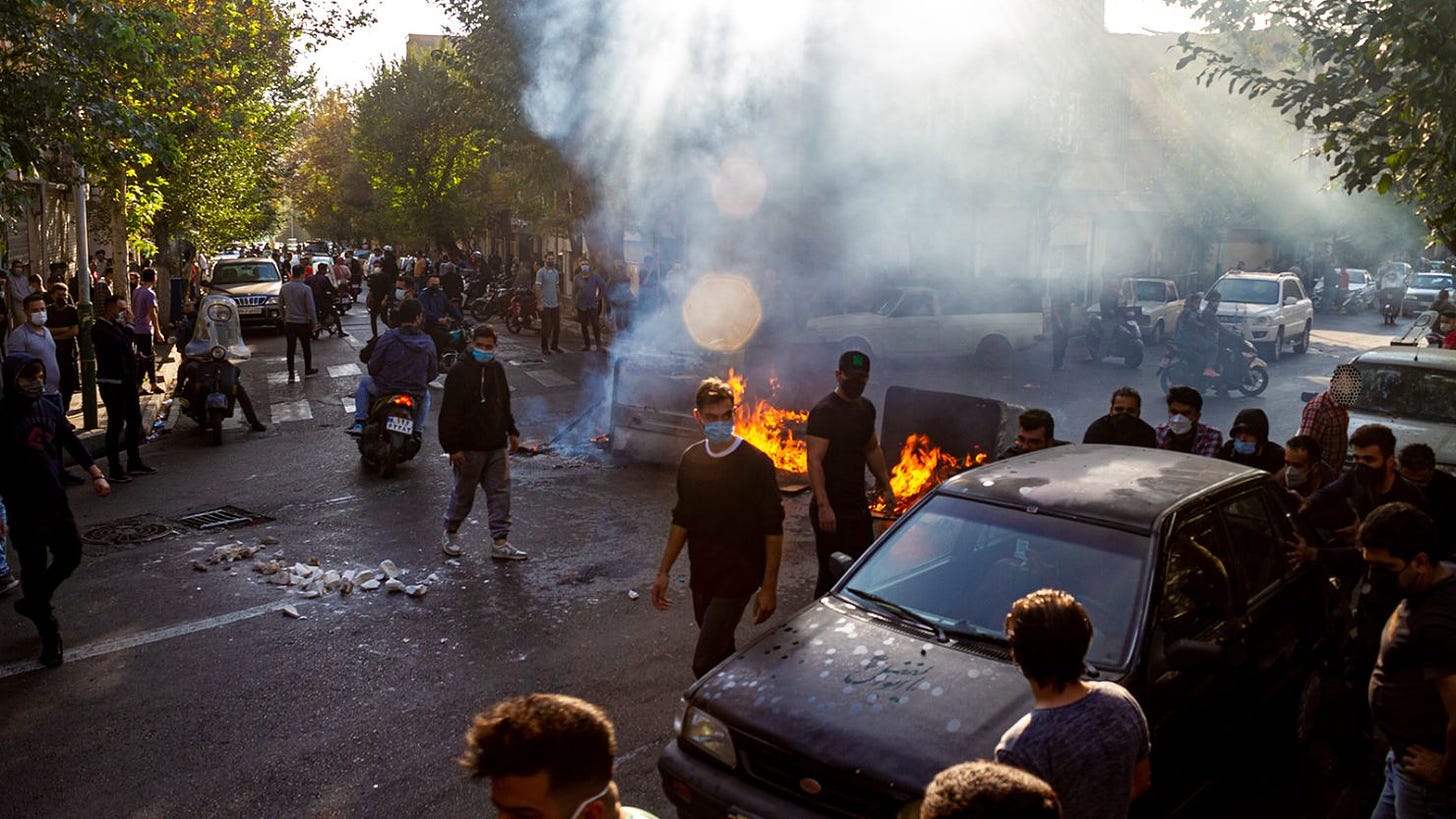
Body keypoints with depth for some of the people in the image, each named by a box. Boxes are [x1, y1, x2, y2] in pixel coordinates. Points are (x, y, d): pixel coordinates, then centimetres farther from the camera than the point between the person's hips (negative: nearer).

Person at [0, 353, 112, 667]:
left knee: (70, 554, 16)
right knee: (35, 568, 3)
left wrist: (95, 474, 5)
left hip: (55, 499, 6)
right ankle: (50, 636, 15)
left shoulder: (48, 408, 4)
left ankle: (33, 603, 39)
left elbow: (72, 442, 13)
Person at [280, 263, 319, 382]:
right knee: (306, 348, 15)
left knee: (290, 349, 7)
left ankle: (291, 375, 6)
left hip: (289, 322, 3)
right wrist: (314, 323, -5)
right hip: (303, 322, -3)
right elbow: (311, 308, -14)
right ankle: (308, 370, 28)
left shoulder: (284, 288, -1)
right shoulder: (305, 289, -15)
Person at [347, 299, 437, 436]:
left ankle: (359, 423, 18)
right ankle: (418, 431, 22)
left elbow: (373, 368, -7)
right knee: (426, 395, 37)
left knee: (364, 382, 28)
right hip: (415, 395, 2)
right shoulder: (428, 343, -6)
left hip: (385, 390, -1)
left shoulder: (387, 338, -12)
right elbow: (433, 373, 2)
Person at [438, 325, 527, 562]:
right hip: (469, 447, -5)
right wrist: (452, 447, -18)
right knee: (463, 493, 9)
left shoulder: (497, 369, 8)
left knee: (500, 493, 4)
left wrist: (512, 432, 18)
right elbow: (449, 412, -14)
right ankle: (451, 533, 31)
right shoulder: (459, 372, -12)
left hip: (497, 445, 6)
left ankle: (500, 542, 8)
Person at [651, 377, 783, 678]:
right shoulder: (691, 459, 2)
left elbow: (773, 529, -11)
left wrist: (769, 587, -13)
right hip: (702, 576, 6)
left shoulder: (755, 463, -14)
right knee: (720, 653, 19)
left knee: (705, 664, -12)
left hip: (737, 577, -6)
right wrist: (663, 572, 10)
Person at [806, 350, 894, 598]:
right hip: (832, 508, -8)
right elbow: (814, 460, -22)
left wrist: (885, 485, 21)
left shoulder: (866, 408, 10)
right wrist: (823, 506, -28)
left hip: (858, 505, 9)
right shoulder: (825, 411, -16)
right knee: (832, 574, -2)